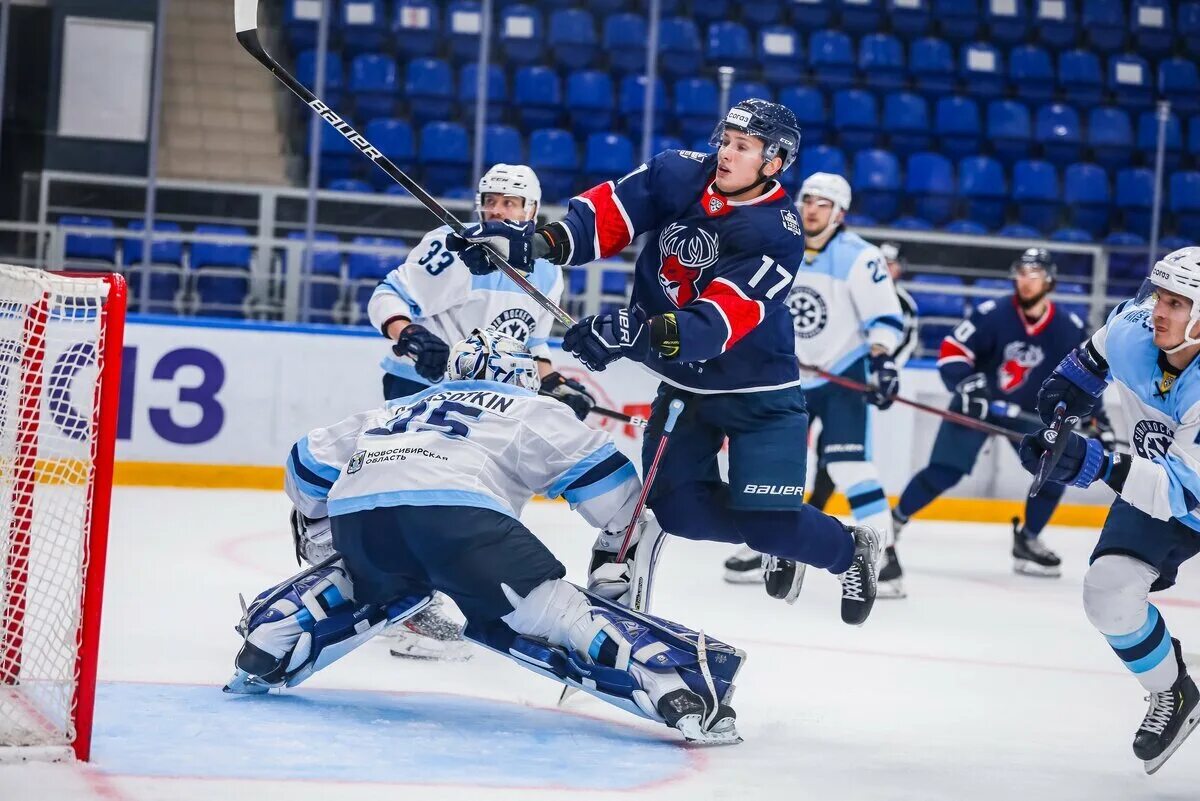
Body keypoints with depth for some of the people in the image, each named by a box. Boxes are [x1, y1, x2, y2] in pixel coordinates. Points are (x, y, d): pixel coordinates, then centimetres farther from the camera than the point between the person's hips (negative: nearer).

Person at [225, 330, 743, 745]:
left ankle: (263, 653, 26)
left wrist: (321, 526, 59)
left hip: (355, 509, 5)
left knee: (372, 585, 36)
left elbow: (311, 461, 43)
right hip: (458, 510, -5)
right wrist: (622, 539, 28)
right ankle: (682, 689, -18)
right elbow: (596, 469, 15)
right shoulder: (527, 410, 28)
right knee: (548, 610, -2)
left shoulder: (398, 410, 41)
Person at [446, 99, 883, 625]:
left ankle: (850, 551, 23)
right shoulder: (679, 175, -9)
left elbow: (717, 323, -35)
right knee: (678, 506, -6)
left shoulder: (776, 235, -26)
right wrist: (537, 241, -32)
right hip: (685, 382, 5)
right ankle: (778, 542, 23)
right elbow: (608, 213, -12)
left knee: (768, 521, -11)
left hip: (757, 389, -5)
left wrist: (635, 334, -50)